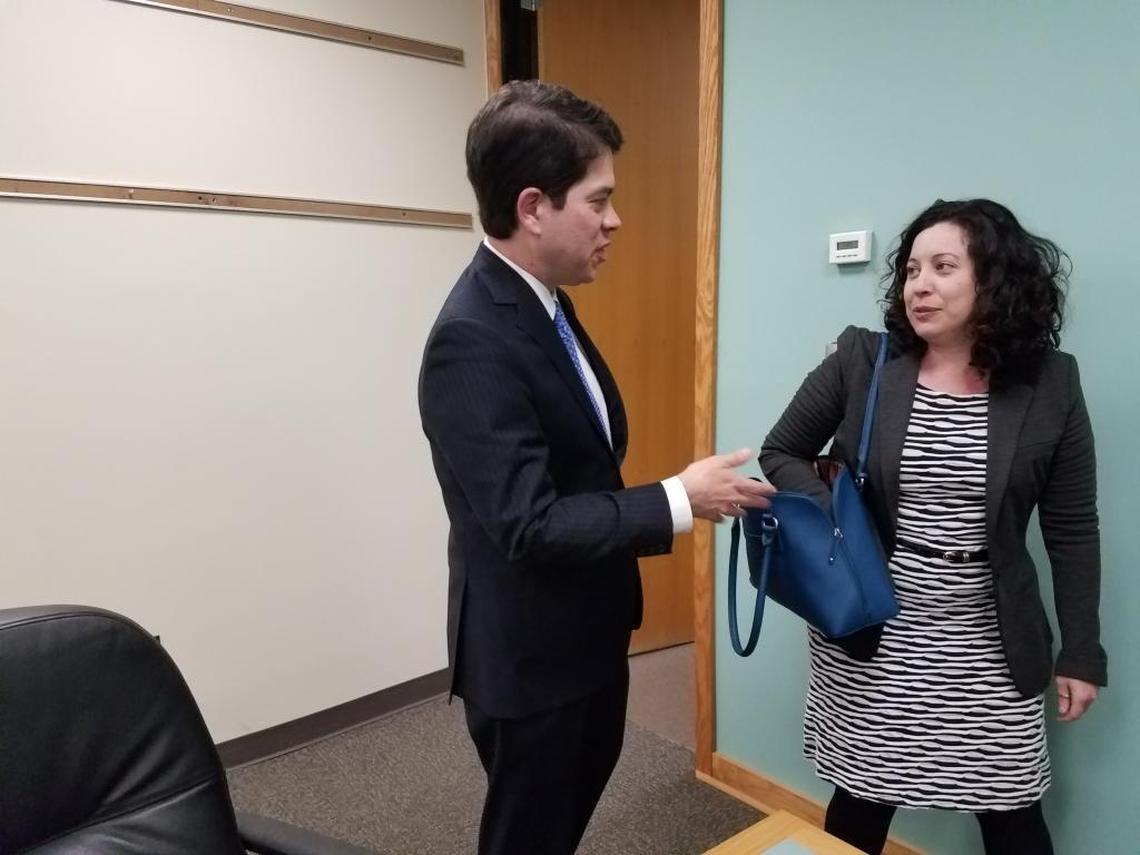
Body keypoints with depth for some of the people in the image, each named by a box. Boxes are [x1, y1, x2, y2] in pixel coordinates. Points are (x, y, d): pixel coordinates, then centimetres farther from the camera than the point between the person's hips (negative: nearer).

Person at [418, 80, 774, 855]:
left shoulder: (545, 301, 1)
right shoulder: (473, 340, -28)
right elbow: (528, 524, -30)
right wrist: (679, 500, -24)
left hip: (587, 628, 9)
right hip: (528, 654, -9)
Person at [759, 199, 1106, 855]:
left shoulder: (1050, 383, -4)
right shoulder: (860, 361, -7)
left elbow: (1072, 530, 3)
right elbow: (779, 455, 2)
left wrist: (1082, 652, 4)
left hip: (991, 648, 1)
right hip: (868, 635, 0)